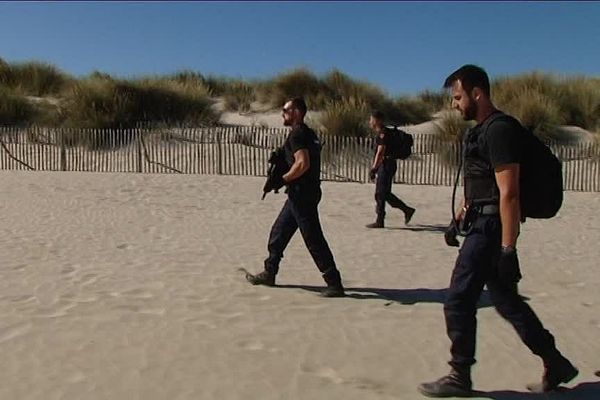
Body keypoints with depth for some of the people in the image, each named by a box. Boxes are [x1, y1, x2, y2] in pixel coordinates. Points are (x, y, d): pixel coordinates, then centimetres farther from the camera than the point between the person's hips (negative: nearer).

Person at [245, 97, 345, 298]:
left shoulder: (296, 134, -14)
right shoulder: (309, 133, 16)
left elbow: (303, 164, -25)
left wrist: (283, 179, -12)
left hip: (301, 194, -11)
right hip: (301, 194, 11)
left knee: (314, 239, -6)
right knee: (279, 232, 18)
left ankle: (335, 284, -1)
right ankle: (269, 273, 29)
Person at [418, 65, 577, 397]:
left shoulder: (499, 130, -16)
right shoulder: (480, 131, 15)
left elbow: (509, 193, -22)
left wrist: (508, 249, -23)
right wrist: (460, 217, 24)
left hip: (490, 228, -10)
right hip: (481, 225, 10)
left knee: (458, 302, -2)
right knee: (506, 300, 16)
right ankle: (555, 364, 29)